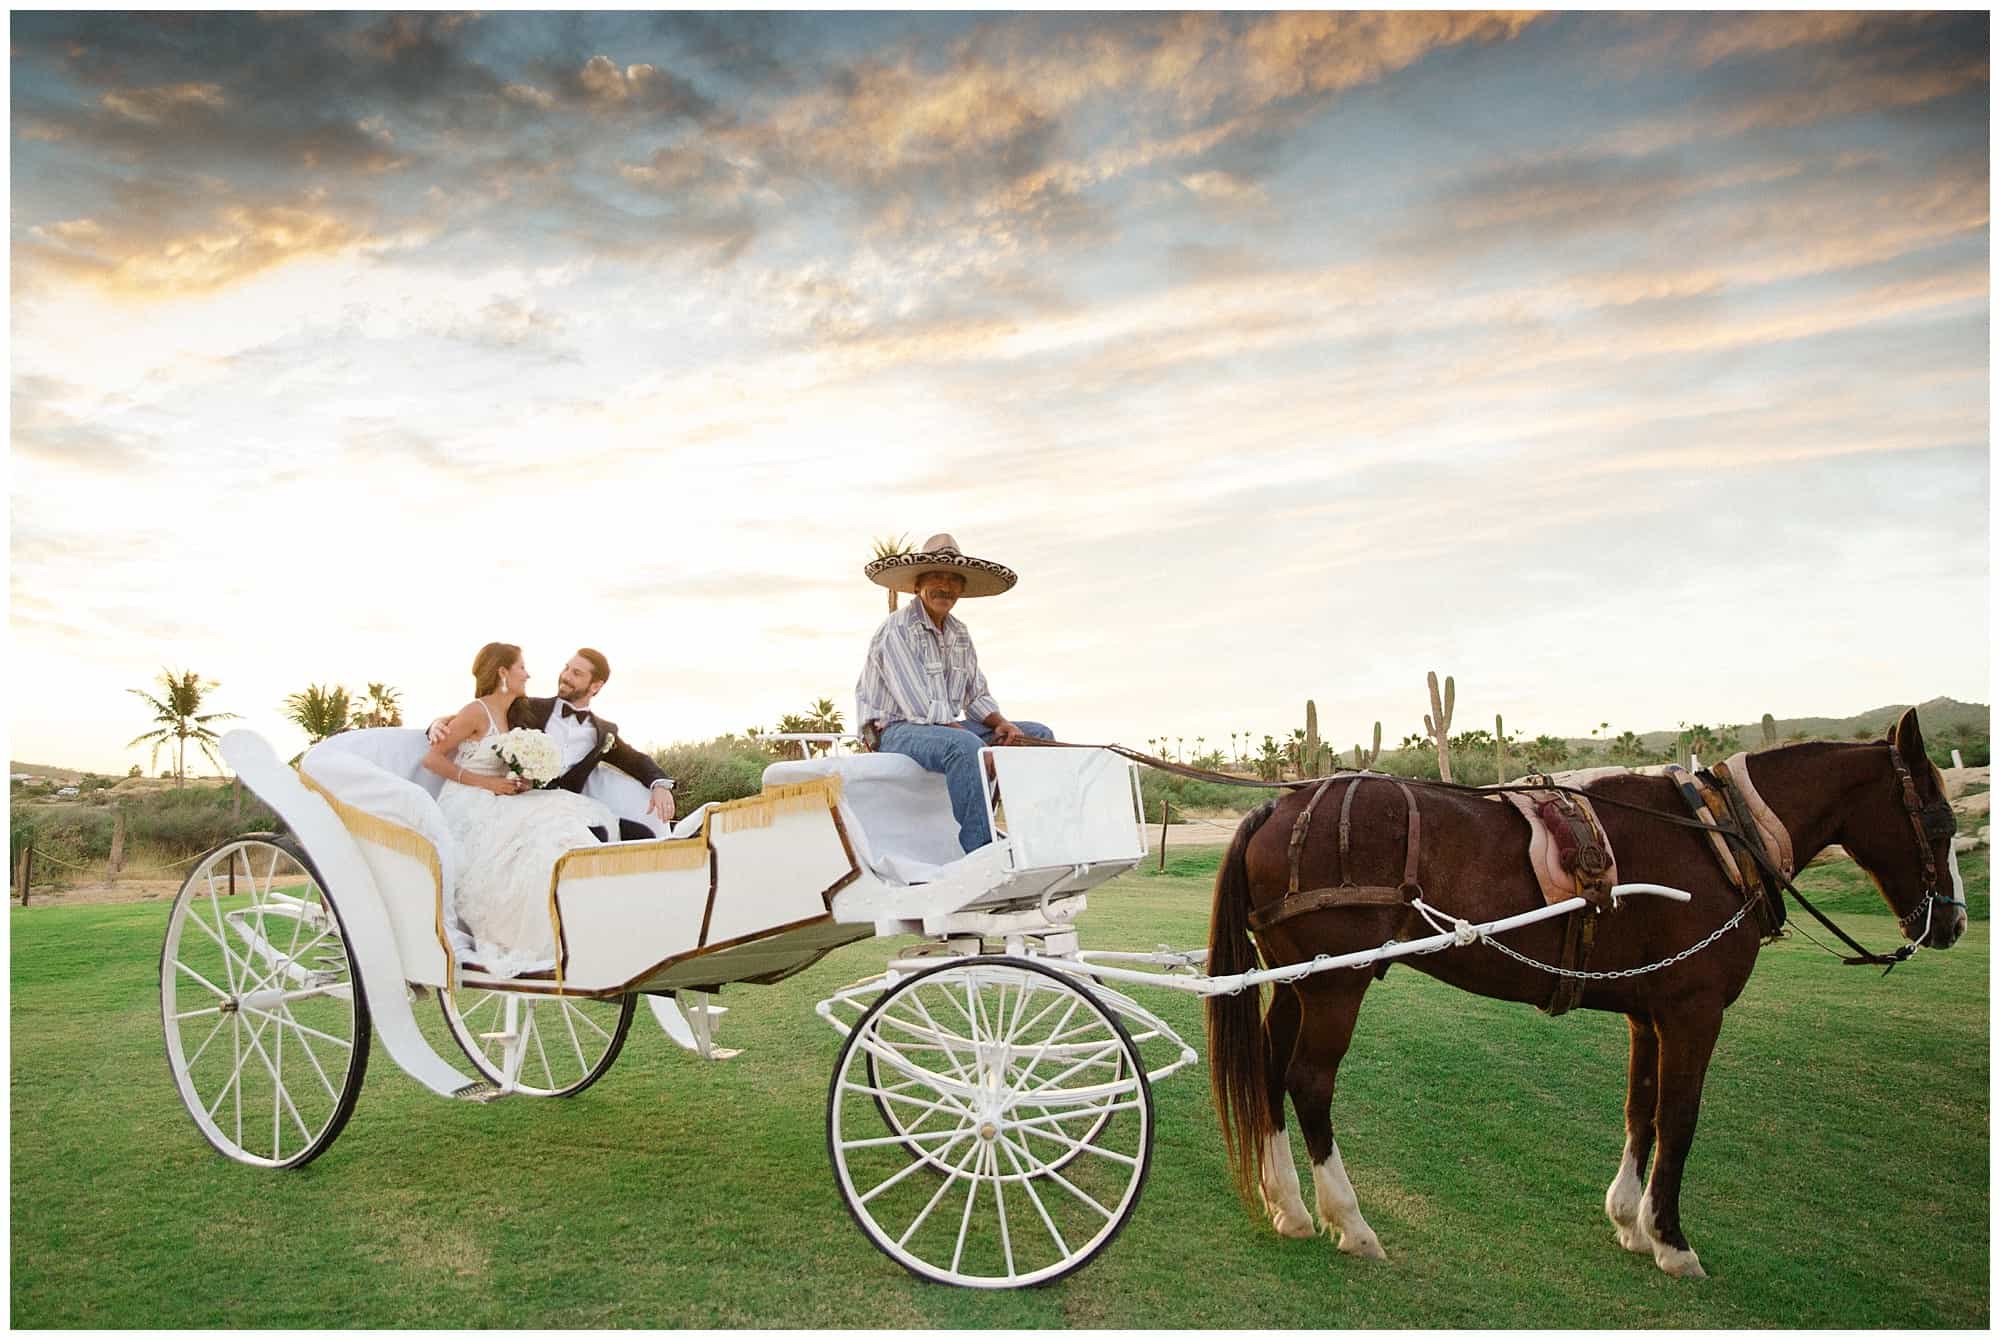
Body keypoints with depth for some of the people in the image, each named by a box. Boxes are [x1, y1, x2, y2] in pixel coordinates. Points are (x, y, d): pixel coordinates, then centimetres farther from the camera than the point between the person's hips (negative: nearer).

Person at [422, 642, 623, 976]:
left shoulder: (510, 713, 15)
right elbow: (432, 759, -11)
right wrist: (485, 783, -15)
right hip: (468, 810, -7)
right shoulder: (477, 711, -9)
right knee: (540, 837, -26)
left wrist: (521, 782, -1)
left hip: (495, 807, 7)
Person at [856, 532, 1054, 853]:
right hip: (897, 730, -9)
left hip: (948, 727, 9)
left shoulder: (959, 633, 14)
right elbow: (919, 708, -20)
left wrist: (1001, 724, -7)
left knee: (1038, 735, -1)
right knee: (966, 746, -39)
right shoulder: (896, 631, -13)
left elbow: (977, 697, 16)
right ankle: (979, 850, -36)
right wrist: (988, 746, -22)